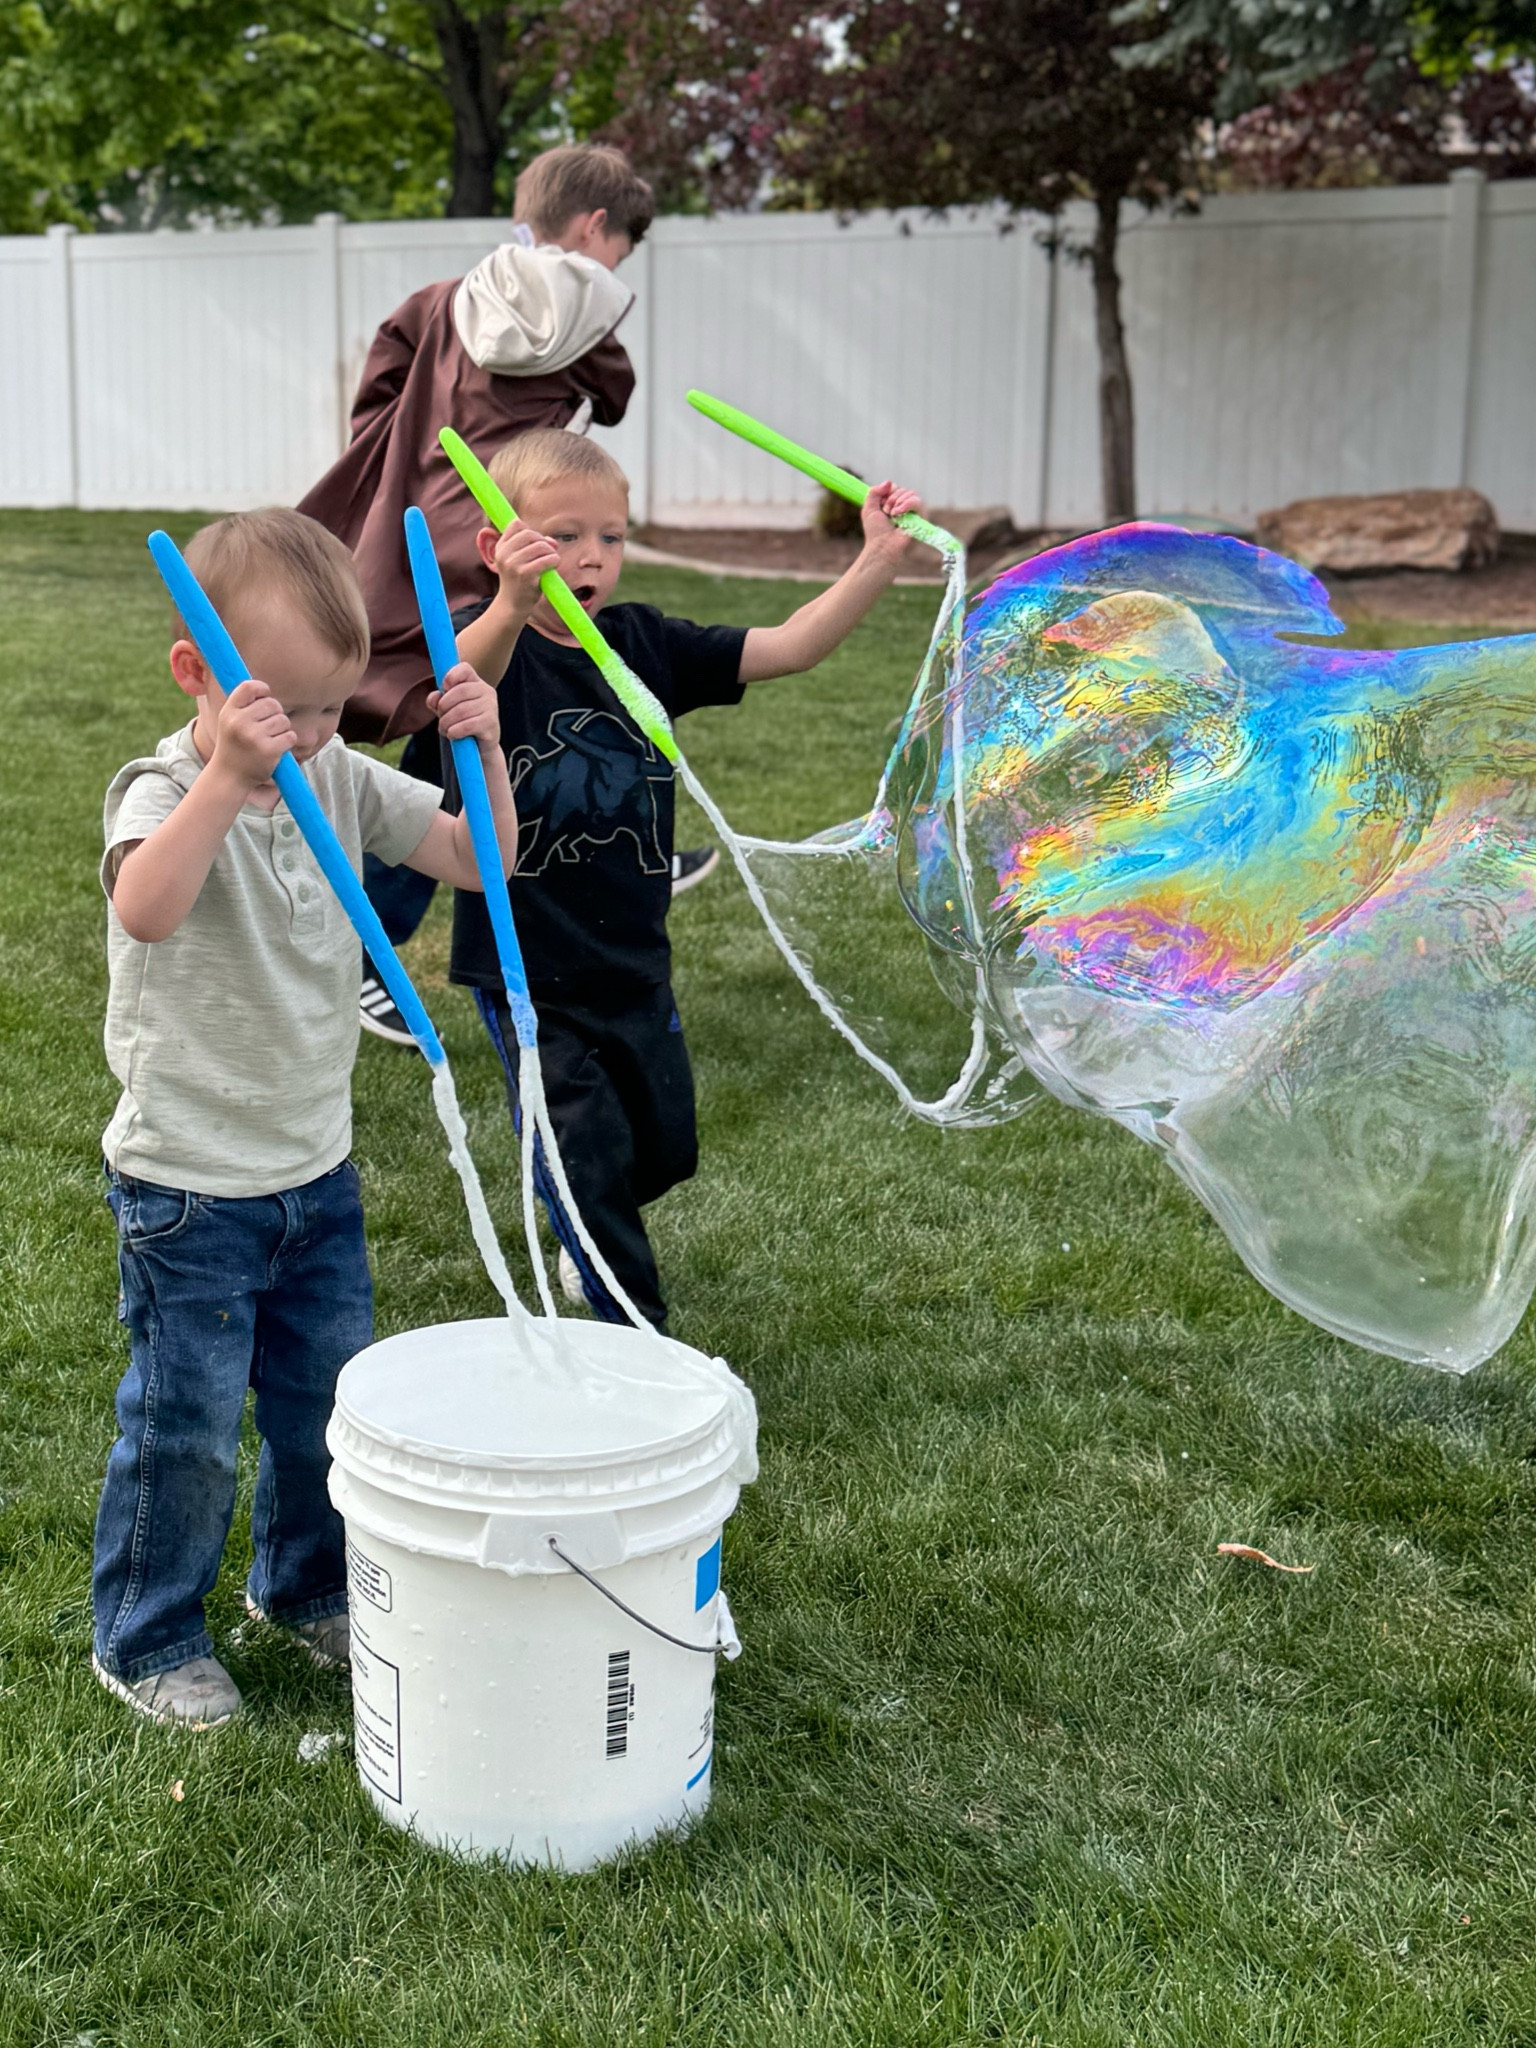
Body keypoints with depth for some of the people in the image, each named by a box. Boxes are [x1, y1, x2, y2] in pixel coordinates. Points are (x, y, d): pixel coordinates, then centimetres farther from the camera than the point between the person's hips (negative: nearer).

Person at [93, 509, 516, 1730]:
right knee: (187, 1425, 5)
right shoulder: (167, 794, -19)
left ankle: (305, 1583, 42)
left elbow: (480, 862, 2)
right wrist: (229, 777, -51)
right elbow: (144, 911, -42)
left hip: (317, 1166, 6)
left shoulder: (344, 781, 0)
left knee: (330, 1399, 19)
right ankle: (147, 1639, 26)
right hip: (190, 1185, -6)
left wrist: (483, 751, -14)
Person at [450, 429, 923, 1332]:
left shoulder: (643, 642, 0)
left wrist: (878, 560, -18)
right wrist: (511, 604, -59)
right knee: (589, 1148, -5)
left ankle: (590, 1243, 51)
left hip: (632, 957, 5)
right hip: (525, 964, -5)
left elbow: (791, 647, -5)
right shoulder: (489, 641, -13)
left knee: (663, 1145, 19)